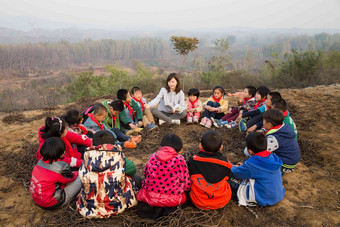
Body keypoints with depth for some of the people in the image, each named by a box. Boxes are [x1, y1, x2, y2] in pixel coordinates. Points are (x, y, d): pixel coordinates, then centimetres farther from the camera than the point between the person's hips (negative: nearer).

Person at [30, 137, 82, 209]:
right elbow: (71, 178, -2)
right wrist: (77, 173, 18)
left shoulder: (41, 161, -2)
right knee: (79, 179, -6)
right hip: (50, 204, -8)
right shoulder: (61, 167, -24)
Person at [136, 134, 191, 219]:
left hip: (148, 197, 3)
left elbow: (145, 173, 16)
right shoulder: (180, 160, -6)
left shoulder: (153, 157, 3)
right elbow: (187, 184, -1)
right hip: (171, 200, -3)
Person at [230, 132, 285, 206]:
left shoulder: (251, 164, -26)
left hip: (265, 200, -8)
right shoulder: (273, 158, -4)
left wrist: (233, 168, 14)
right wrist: (244, 166, 20)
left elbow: (235, 173, -10)